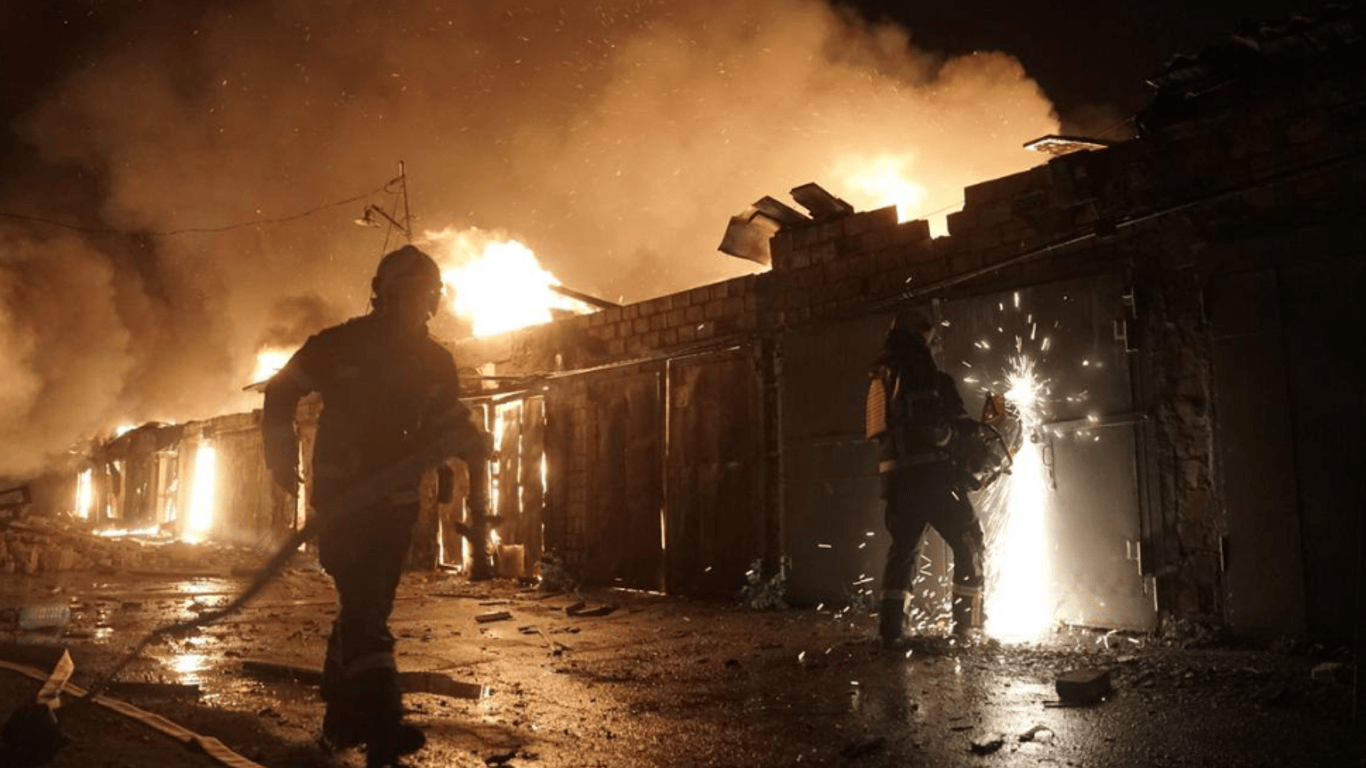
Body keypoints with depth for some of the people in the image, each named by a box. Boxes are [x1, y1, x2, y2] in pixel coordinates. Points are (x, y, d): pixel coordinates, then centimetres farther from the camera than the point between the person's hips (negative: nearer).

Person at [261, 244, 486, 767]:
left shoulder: (435, 362, 6)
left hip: (395, 501, 5)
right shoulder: (340, 345, -5)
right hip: (340, 494, -5)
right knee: (363, 606, -16)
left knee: (368, 608, 10)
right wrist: (283, 459, 1)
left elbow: (448, 421, 16)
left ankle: (342, 719, 23)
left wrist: (475, 443, -7)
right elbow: (280, 392, 6)